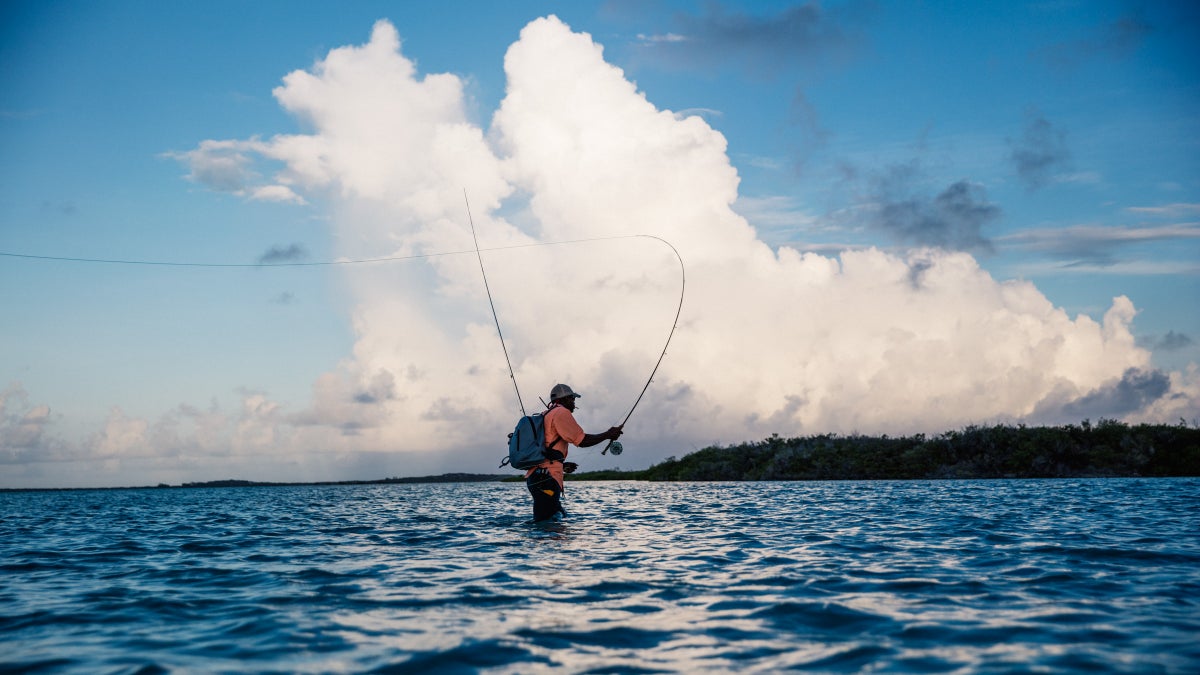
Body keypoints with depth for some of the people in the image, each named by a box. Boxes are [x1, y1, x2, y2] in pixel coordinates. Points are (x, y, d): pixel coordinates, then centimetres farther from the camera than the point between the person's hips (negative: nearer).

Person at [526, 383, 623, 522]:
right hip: (547, 478, -10)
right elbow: (582, 440, -6)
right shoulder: (561, 412, -1)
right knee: (545, 522, -17)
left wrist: (562, 465, 31)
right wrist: (608, 435, 6)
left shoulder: (545, 415, 27)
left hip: (534, 476, 10)